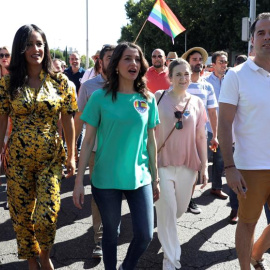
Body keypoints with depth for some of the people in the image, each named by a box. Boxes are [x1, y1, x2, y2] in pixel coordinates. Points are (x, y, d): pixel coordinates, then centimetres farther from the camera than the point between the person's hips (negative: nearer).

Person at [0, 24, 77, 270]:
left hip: (51, 158, -1)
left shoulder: (60, 82, -2)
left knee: (47, 215, -6)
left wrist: (71, 157, 2)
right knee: (22, 214, 11)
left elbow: (68, 120, 2)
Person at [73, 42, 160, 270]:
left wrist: (156, 178, 10)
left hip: (139, 178, 2)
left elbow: (151, 142, 8)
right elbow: (88, 141, -4)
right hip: (106, 179, -2)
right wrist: (79, 180, -5)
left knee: (145, 235, 2)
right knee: (111, 232, 11)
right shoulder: (100, 97, -6)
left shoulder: (148, 99, 2)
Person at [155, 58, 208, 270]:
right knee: (167, 211, -1)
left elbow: (201, 137, 6)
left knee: (180, 209, 17)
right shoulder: (159, 98, -4)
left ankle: (165, 231, 51)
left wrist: (204, 166, 4)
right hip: (163, 163, -3)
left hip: (188, 165, 3)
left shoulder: (197, 103, 4)